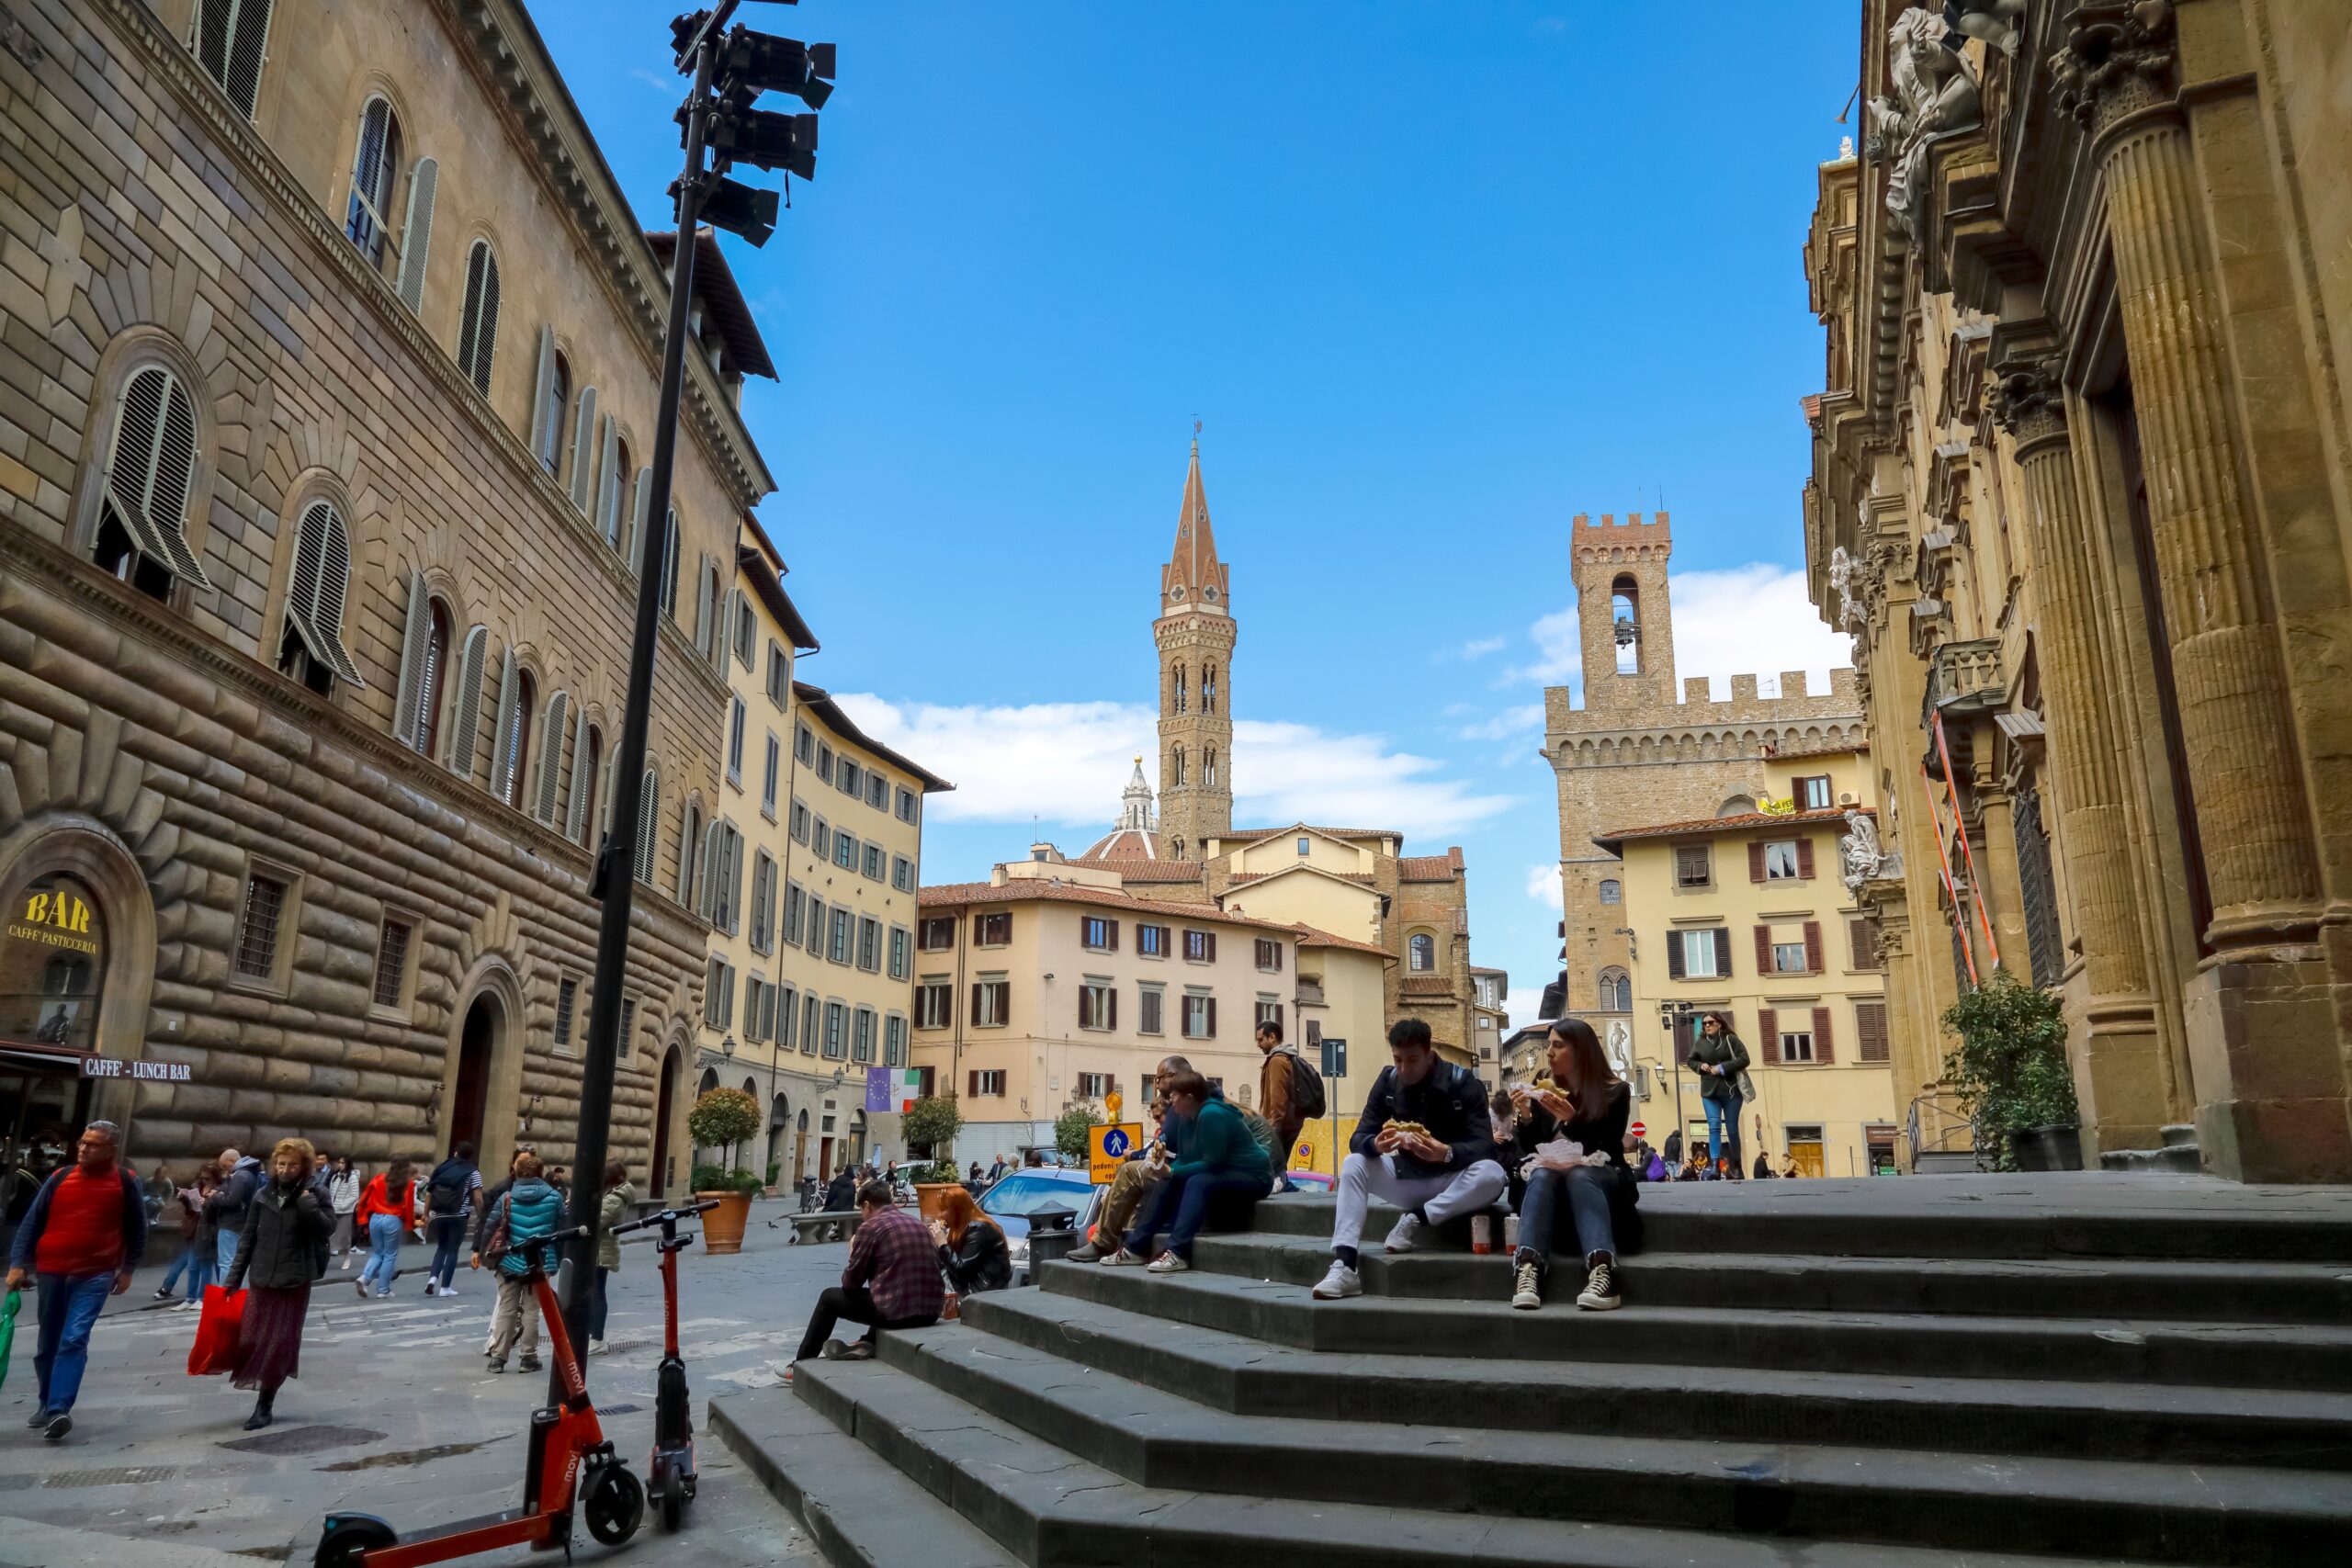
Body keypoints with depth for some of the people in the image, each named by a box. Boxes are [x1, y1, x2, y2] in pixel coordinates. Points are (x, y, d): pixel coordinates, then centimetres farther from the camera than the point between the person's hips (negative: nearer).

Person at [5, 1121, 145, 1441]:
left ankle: (59, 1409, -19)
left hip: (95, 1276, -3)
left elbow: (137, 1229, 5)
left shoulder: (126, 1183, -4)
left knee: (74, 1340, -16)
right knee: (48, 1343, 15)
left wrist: (127, 1269, 3)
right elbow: (31, 1223, 5)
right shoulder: (59, 1177, 1)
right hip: (51, 1273, 3)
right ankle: (46, 1403, 31)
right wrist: (18, 1264, -2)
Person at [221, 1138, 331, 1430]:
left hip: (295, 1282, -3)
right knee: (251, 1340, 2)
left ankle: (264, 1405, 12)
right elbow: (248, 1239, 8)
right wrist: (234, 1277, 7)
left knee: (280, 1344, 1)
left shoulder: (314, 1193, -6)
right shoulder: (263, 1195, 2)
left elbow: (328, 1229, -18)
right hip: (261, 1280, 3)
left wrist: (307, 1204, -28)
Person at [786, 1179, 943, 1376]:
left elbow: (850, 1283, 1)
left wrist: (853, 1254, 21)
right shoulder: (918, 1223, 15)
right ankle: (868, 1345, 25)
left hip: (895, 1311, -6)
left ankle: (802, 1365, 31)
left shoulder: (870, 1226, -3)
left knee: (829, 1297, 20)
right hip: (931, 1312, 6)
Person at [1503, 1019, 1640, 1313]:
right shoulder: (1544, 1092, 8)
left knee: (1580, 1175, -37)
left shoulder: (1614, 1091, -1)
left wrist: (1572, 1120, -23)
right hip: (1554, 1176, 3)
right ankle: (1527, 1268, -52)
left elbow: (1607, 1151, -10)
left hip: (1599, 1177, -3)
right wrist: (1526, 1117, -13)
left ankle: (1602, 1271, -57)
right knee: (1541, 1174, -33)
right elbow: (1531, 1152, 5)